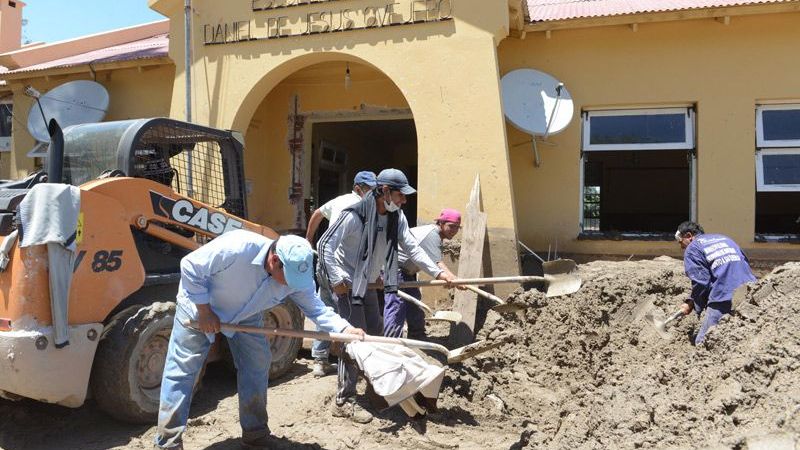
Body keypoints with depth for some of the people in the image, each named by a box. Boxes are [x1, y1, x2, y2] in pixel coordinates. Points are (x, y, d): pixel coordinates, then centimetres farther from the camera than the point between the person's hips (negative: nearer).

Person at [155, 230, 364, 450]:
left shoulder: (297, 275, -23)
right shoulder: (236, 248, -40)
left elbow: (316, 308, -15)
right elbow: (190, 266, -29)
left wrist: (346, 329, -32)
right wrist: (204, 312, -24)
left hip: (246, 316, 4)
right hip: (199, 304, -4)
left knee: (256, 366, 0)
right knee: (181, 370, -5)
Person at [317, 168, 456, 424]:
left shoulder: (396, 217, -3)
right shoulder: (354, 216, -25)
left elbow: (411, 248, -6)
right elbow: (325, 245, -20)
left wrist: (437, 272, -16)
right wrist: (337, 280, -22)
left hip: (368, 283, 8)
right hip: (347, 284, -8)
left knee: (375, 331, 15)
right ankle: (344, 401, 0)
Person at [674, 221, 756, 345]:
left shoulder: (691, 249, 4)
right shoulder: (724, 238, 25)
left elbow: (700, 282, -6)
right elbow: (745, 262, 25)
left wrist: (695, 305, 9)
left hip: (725, 300, -7)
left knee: (702, 343, -5)